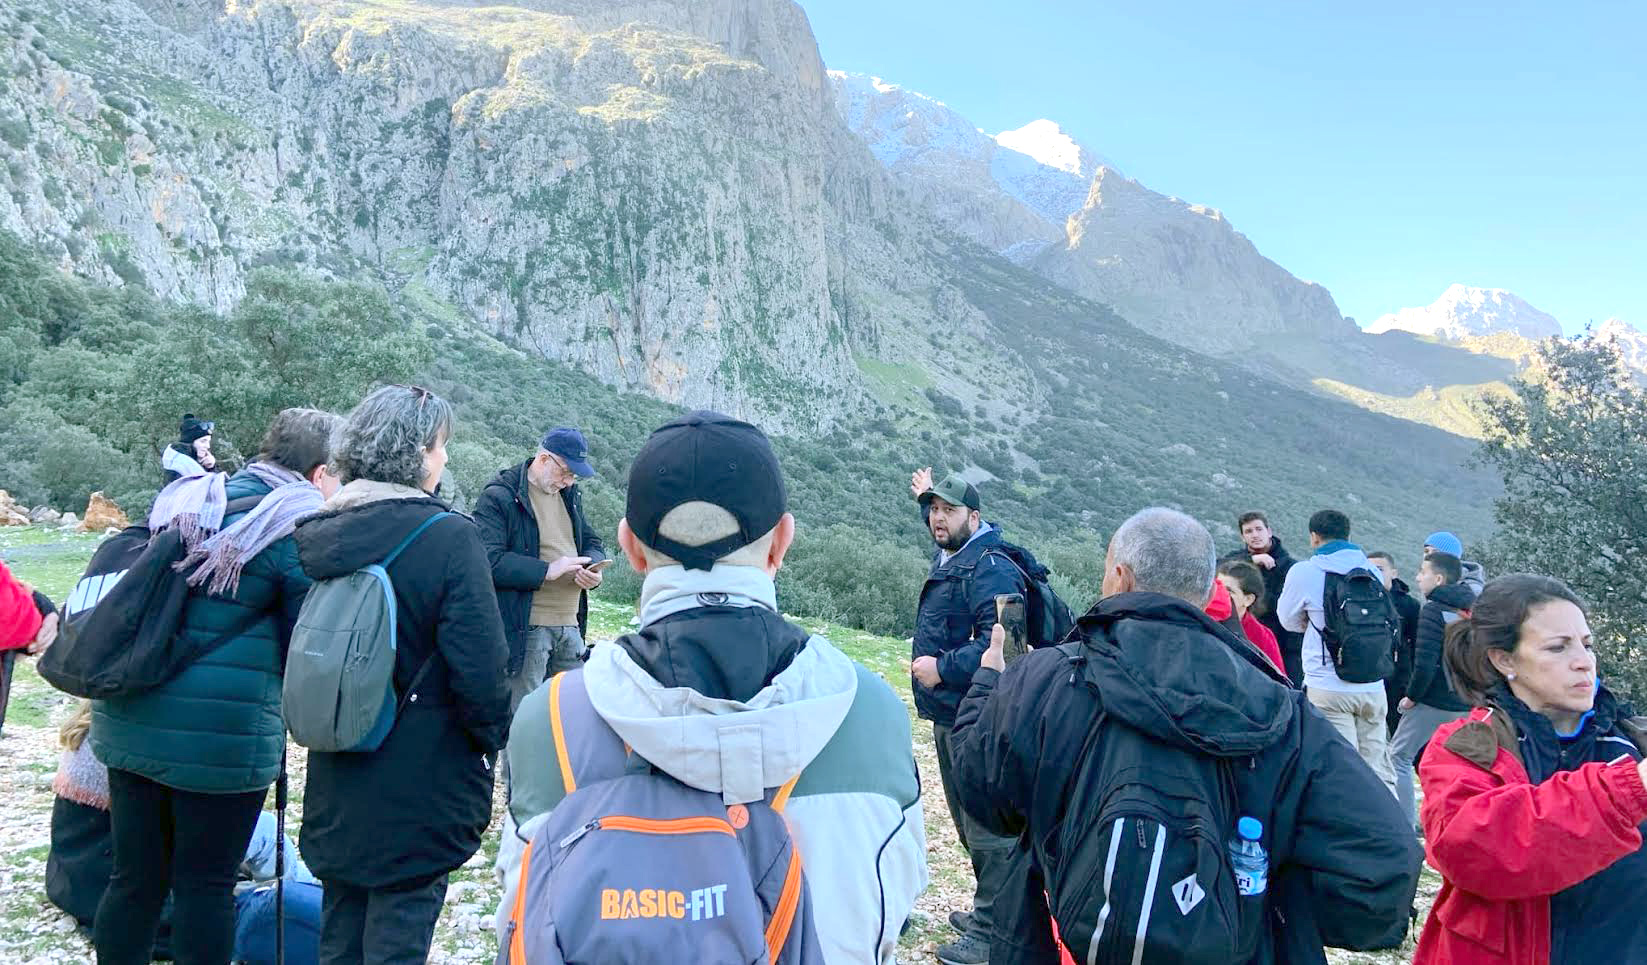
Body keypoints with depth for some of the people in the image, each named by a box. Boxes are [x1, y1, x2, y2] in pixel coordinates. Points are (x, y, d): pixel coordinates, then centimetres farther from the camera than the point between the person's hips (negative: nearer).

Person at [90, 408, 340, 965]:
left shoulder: (188, 501, 11)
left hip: (129, 721, 6)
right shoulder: (301, 530, -10)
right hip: (224, 734, -6)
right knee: (205, 883, 8)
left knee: (135, 878, 17)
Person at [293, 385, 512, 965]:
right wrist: (494, 737, -5)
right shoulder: (448, 537, -19)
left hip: (335, 787, 6)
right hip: (420, 789, -6)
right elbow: (479, 665, -21)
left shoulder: (317, 536, 0)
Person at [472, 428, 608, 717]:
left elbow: (592, 542, 23)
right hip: (524, 628, -7)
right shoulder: (498, 497, -9)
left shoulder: (569, 495, 15)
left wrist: (592, 568, -1)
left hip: (569, 625, 7)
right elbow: (488, 560, -19)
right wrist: (547, 570, -22)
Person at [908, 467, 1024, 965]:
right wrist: (927, 495, 51)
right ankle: (989, 911, 32)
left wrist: (942, 668, -22)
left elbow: (998, 643, -27)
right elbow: (940, 529, 42)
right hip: (949, 715, 11)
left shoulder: (990, 569, -16)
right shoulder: (948, 560, 15)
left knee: (986, 827, -4)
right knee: (969, 824, 19)